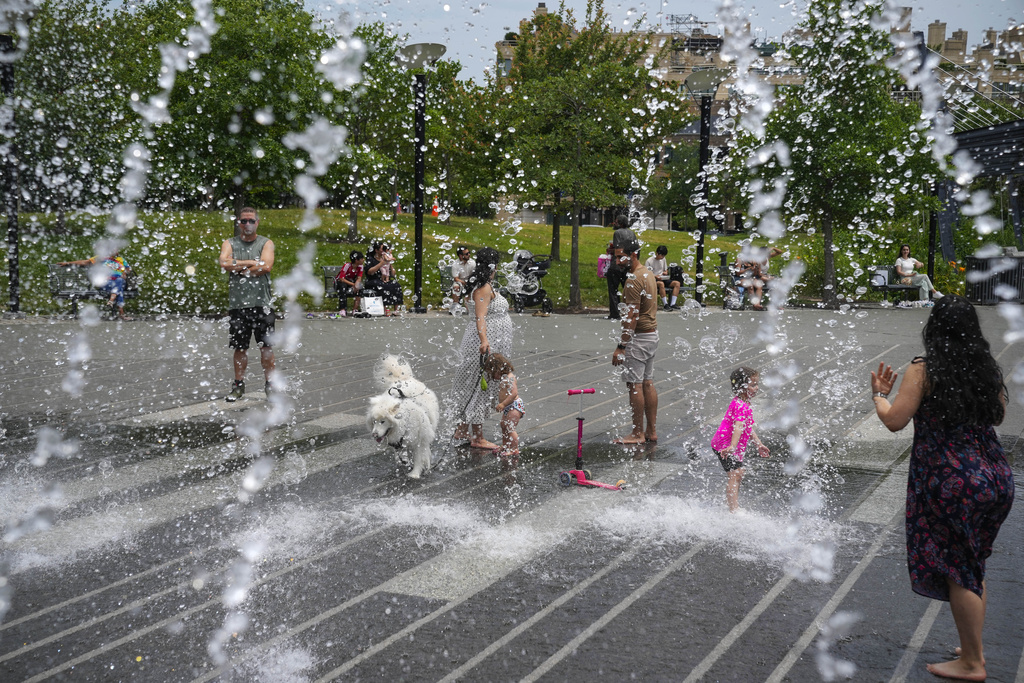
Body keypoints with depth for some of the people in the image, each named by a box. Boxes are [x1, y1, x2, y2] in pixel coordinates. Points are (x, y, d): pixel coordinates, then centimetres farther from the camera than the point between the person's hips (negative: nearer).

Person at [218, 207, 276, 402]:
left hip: (261, 303, -1)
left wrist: (238, 267, -7)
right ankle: (239, 385, 17)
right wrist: (252, 262, -9)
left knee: (266, 346, 1)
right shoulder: (230, 244, 10)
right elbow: (224, 263, -10)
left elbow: (266, 267, -12)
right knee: (240, 347, 6)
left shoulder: (266, 243, 6)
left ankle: (270, 384, 12)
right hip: (238, 303, 1)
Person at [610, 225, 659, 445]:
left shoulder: (634, 279, -18)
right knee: (648, 383, 11)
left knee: (634, 385, -5)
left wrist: (620, 347, -20)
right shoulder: (648, 274, 13)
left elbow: (632, 316, -21)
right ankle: (651, 431, 15)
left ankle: (638, 434, -1)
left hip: (638, 337, -10)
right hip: (652, 334, 10)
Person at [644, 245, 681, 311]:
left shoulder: (663, 259, 15)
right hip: (653, 281, -7)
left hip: (663, 279, 7)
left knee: (677, 283, -17)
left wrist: (666, 272, 0)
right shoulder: (649, 261, -5)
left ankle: (672, 304, -26)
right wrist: (655, 276, -23)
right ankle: (665, 305, -38)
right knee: (661, 283, -41)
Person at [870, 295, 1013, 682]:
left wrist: (879, 394, 7)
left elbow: (894, 420, -11)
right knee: (971, 567, 19)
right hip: (995, 476, 6)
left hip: (951, 481, -6)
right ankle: (973, 648, 28)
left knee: (958, 572, 3)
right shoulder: (988, 369, 6)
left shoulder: (923, 370, -11)